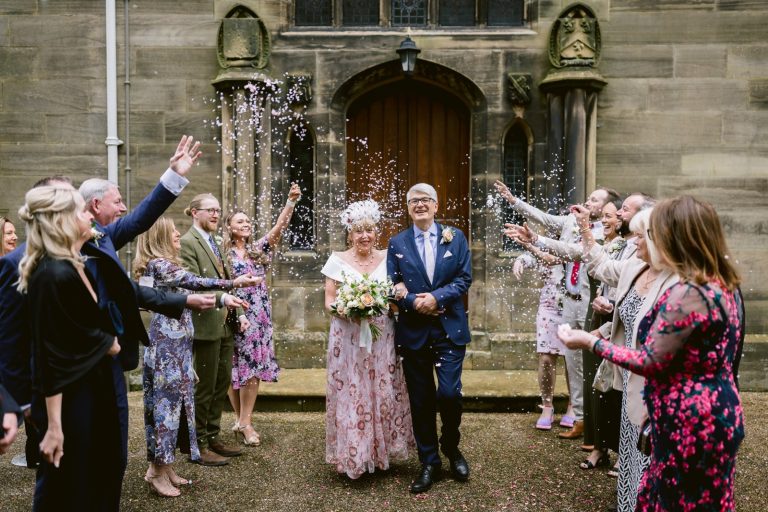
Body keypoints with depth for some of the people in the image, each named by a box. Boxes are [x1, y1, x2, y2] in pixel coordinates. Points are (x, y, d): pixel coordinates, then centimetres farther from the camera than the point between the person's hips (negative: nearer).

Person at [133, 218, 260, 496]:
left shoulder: (164, 265, 16)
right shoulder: (158, 264, -15)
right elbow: (195, 282, -26)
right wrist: (234, 282, -28)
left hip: (175, 345, 10)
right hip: (167, 346, -10)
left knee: (174, 399, 12)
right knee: (167, 399, -2)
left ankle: (165, 466, 22)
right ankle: (157, 470, 10)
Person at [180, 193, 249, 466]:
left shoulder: (216, 242, 17)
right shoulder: (187, 242, -10)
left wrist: (239, 313, 11)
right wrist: (222, 298, -32)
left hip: (225, 324, 9)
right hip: (206, 325, -9)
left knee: (223, 383, 15)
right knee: (205, 387, 1)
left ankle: (213, 438, 28)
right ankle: (199, 446, 15)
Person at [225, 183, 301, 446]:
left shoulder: (258, 248, 10)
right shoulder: (224, 253, 0)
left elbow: (279, 227, -3)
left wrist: (291, 201, -15)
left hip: (259, 315, 4)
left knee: (254, 367, 2)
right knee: (235, 367, 2)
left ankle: (244, 422, 8)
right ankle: (241, 419, 15)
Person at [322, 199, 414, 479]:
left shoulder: (388, 258, 5)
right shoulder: (337, 260, 1)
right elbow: (329, 301, 1)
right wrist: (346, 310, -19)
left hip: (382, 340, 2)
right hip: (348, 341, -1)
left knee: (383, 394, 6)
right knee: (350, 396, 0)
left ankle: (382, 450, 22)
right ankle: (353, 454, 14)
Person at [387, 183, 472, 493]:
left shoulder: (456, 238, 5)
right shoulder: (397, 243, 7)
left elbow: (464, 278, -2)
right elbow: (392, 286, 1)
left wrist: (436, 298, -16)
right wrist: (415, 303, -16)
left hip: (450, 328, -1)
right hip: (413, 332, 1)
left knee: (449, 393, -7)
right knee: (421, 400, 8)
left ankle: (451, 448, 24)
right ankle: (429, 462, 24)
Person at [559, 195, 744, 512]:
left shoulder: (688, 293, -25)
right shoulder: (721, 284, 5)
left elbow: (650, 362, -21)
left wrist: (591, 342, -13)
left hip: (690, 422, -10)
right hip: (715, 414, 10)